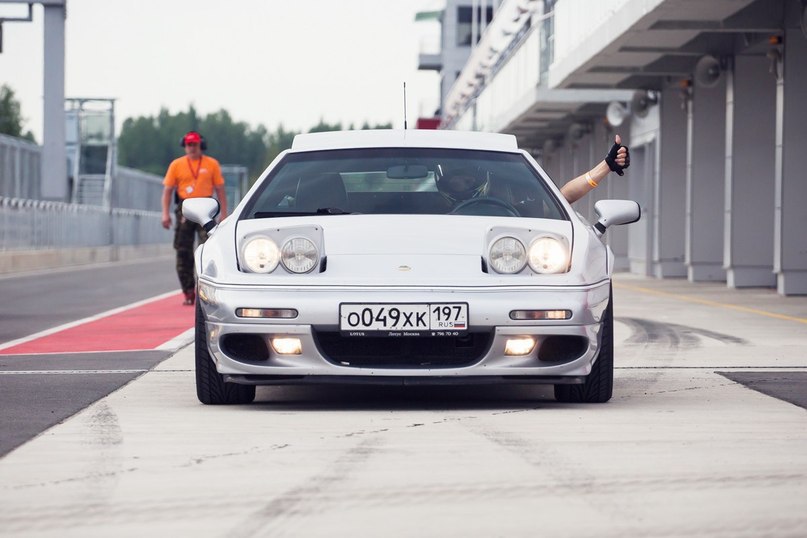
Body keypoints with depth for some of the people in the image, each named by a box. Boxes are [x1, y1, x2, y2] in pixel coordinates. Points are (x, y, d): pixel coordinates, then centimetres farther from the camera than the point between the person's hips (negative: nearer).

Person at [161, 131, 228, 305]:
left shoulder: (212, 164, 6)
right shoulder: (176, 165, 8)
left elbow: (220, 190, 7)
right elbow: (168, 190, 8)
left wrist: (224, 214, 0)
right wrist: (165, 213, -2)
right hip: (184, 210, 2)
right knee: (183, 252, 1)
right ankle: (188, 292, 9)